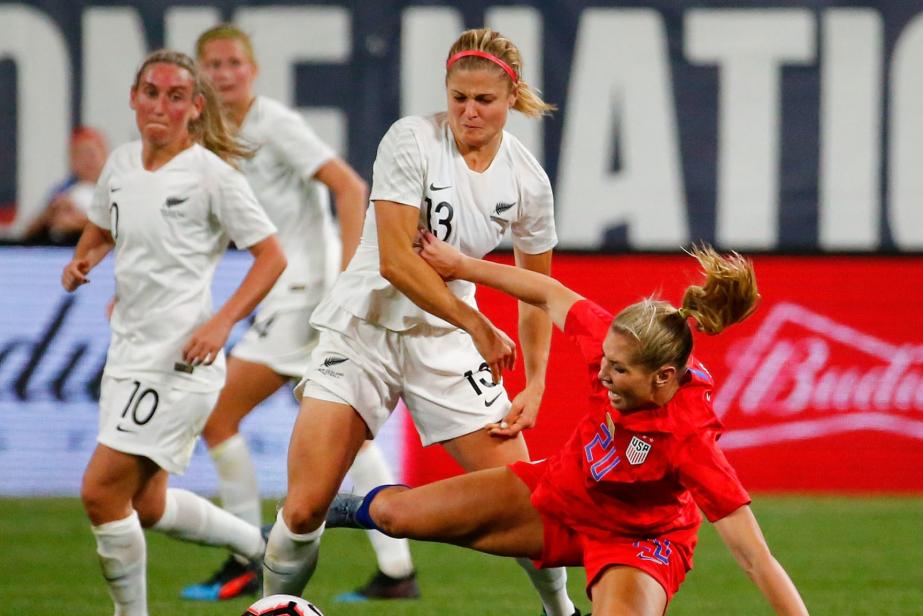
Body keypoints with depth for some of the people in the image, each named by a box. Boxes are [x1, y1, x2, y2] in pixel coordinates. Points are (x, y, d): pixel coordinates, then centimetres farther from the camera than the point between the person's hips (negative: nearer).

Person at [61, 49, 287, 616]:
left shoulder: (212, 175, -11)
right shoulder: (121, 165, 8)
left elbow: (272, 256, -9)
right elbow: (101, 230, 27)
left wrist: (221, 323, -19)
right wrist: (83, 262, 4)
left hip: (180, 360, -8)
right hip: (129, 352, 8)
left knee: (102, 491, -13)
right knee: (145, 504, 15)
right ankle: (263, 545, 34)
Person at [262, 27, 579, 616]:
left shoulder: (527, 180, -3)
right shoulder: (413, 141, -15)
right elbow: (396, 261, -21)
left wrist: (535, 385, 1)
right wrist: (481, 328, -18)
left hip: (448, 340, 3)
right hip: (364, 325, -3)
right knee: (305, 509, -12)